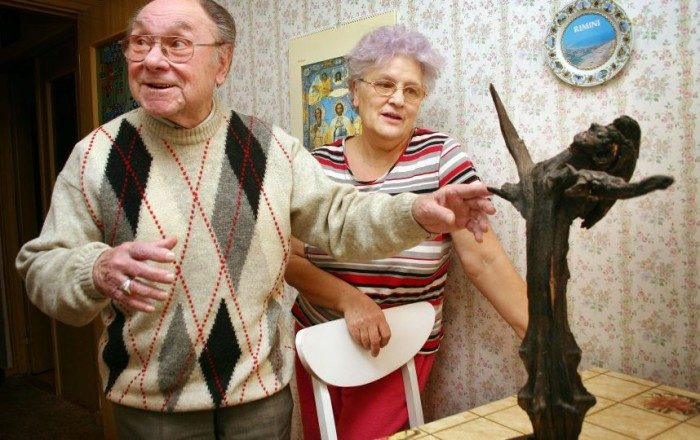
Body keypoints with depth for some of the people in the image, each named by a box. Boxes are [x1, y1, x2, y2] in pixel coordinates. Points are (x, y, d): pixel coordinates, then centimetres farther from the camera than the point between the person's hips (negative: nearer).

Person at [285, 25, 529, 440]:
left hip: (401, 353, -3)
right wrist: (348, 298, -23)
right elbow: (289, 259, -8)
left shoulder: (440, 156, -13)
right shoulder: (320, 164, -7)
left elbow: (484, 258, -16)